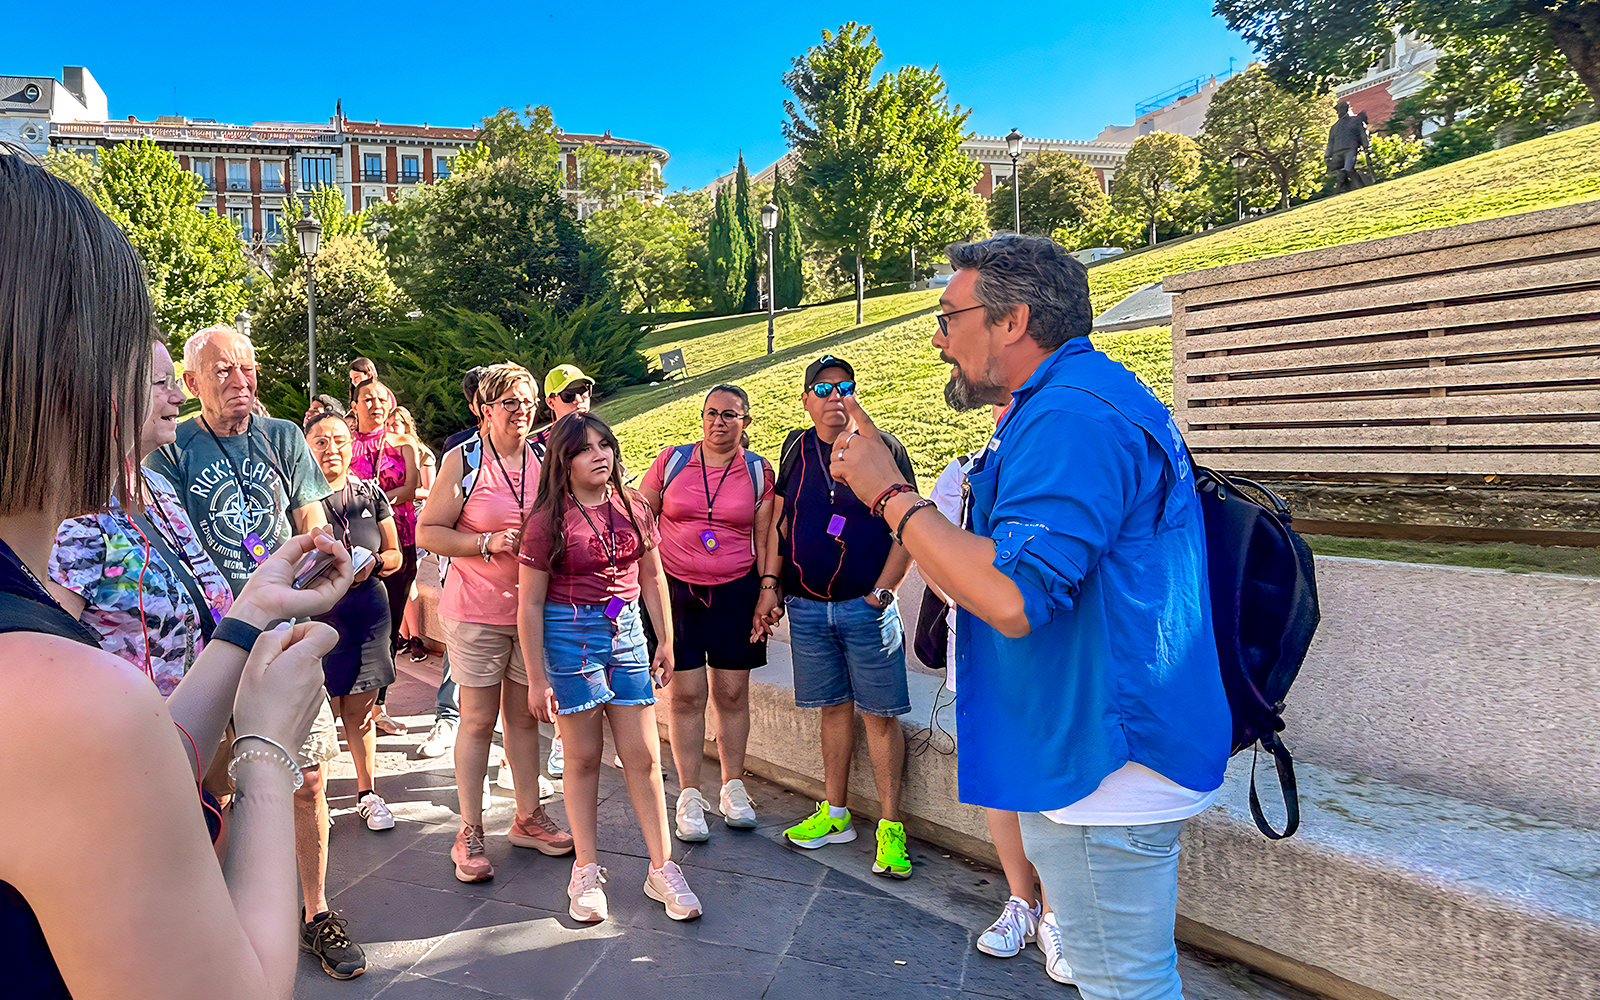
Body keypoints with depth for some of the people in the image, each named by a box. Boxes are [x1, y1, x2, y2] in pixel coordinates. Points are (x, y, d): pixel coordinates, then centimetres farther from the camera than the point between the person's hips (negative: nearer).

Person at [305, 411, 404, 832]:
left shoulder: (370, 494, 7)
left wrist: (372, 563, -8)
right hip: (316, 613, -3)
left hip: (368, 612, 3)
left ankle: (367, 792, 25)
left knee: (360, 710, 11)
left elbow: (395, 555, 12)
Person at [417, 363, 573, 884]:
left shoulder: (544, 459, 7)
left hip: (534, 606, 4)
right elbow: (428, 531, -7)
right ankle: (470, 832, 13)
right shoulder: (463, 459, -5)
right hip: (477, 610, -4)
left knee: (524, 715, 13)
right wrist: (489, 542, -18)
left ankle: (528, 817, 26)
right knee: (478, 719, 3)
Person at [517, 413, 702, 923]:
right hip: (569, 635, -3)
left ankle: (662, 869, 14)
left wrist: (666, 640, 13)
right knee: (583, 757, 6)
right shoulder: (549, 521, -7)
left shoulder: (633, 509, 5)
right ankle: (586, 872, 20)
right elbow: (530, 604, -6)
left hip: (626, 631, 3)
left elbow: (652, 577, 15)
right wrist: (537, 679, -8)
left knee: (643, 755, 4)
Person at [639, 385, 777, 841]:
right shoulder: (672, 460, 4)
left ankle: (733, 788, 22)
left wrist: (769, 589, -2)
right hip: (676, 589, 0)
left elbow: (766, 537, 6)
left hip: (736, 591, 1)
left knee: (732, 693, 5)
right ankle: (689, 796, 12)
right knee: (686, 694, 0)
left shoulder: (758, 470, 5)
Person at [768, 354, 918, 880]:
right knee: (834, 708, 13)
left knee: (880, 714, -1)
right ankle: (835, 815, 23)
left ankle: (890, 827, 7)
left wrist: (881, 592, -9)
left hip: (866, 605, -3)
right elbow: (778, 524, 12)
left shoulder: (881, 447, -3)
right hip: (806, 606, 4)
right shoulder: (796, 448, 8)